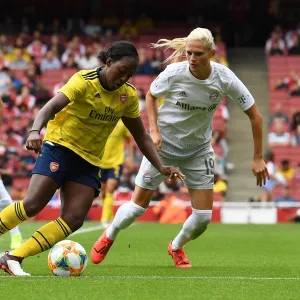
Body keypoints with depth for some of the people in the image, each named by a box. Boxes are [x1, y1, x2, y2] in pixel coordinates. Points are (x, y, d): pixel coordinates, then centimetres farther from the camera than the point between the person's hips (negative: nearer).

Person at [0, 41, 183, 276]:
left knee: (74, 220, -11)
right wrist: (35, 131, -50)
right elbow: (51, 107, -30)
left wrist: (161, 167, -1)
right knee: (32, 205, -21)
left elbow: (141, 136, 11)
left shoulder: (128, 95, 1)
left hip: (89, 161, 5)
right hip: (61, 147, -5)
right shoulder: (84, 81, -16)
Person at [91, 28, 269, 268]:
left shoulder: (225, 79, -20)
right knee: (139, 205, -3)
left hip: (199, 149, 2)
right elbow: (151, 95, -1)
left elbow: (254, 115, -10)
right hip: (164, 143, -2)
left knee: (204, 216, -4)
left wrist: (258, 158, -10)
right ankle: (108, 237, 28)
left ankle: (177, 246, 28)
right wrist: (154, 130, -13)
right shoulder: (174, 73, -23)